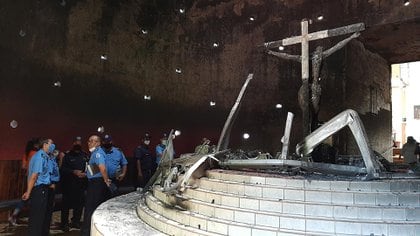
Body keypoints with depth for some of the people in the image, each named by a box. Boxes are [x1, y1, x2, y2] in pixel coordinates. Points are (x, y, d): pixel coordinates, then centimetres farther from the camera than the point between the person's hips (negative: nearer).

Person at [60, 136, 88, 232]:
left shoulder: (85, 155, 11)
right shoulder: (68, 155, 2)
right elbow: (63, 169, -6)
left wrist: (85, 174, -7)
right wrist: (74, 172, -18)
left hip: (81, 184, 3)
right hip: (69, 184, -3)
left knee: (80, 203, 6)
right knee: (67, 203, 0)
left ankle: (76, 222, 22)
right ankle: (64, 223, 12)